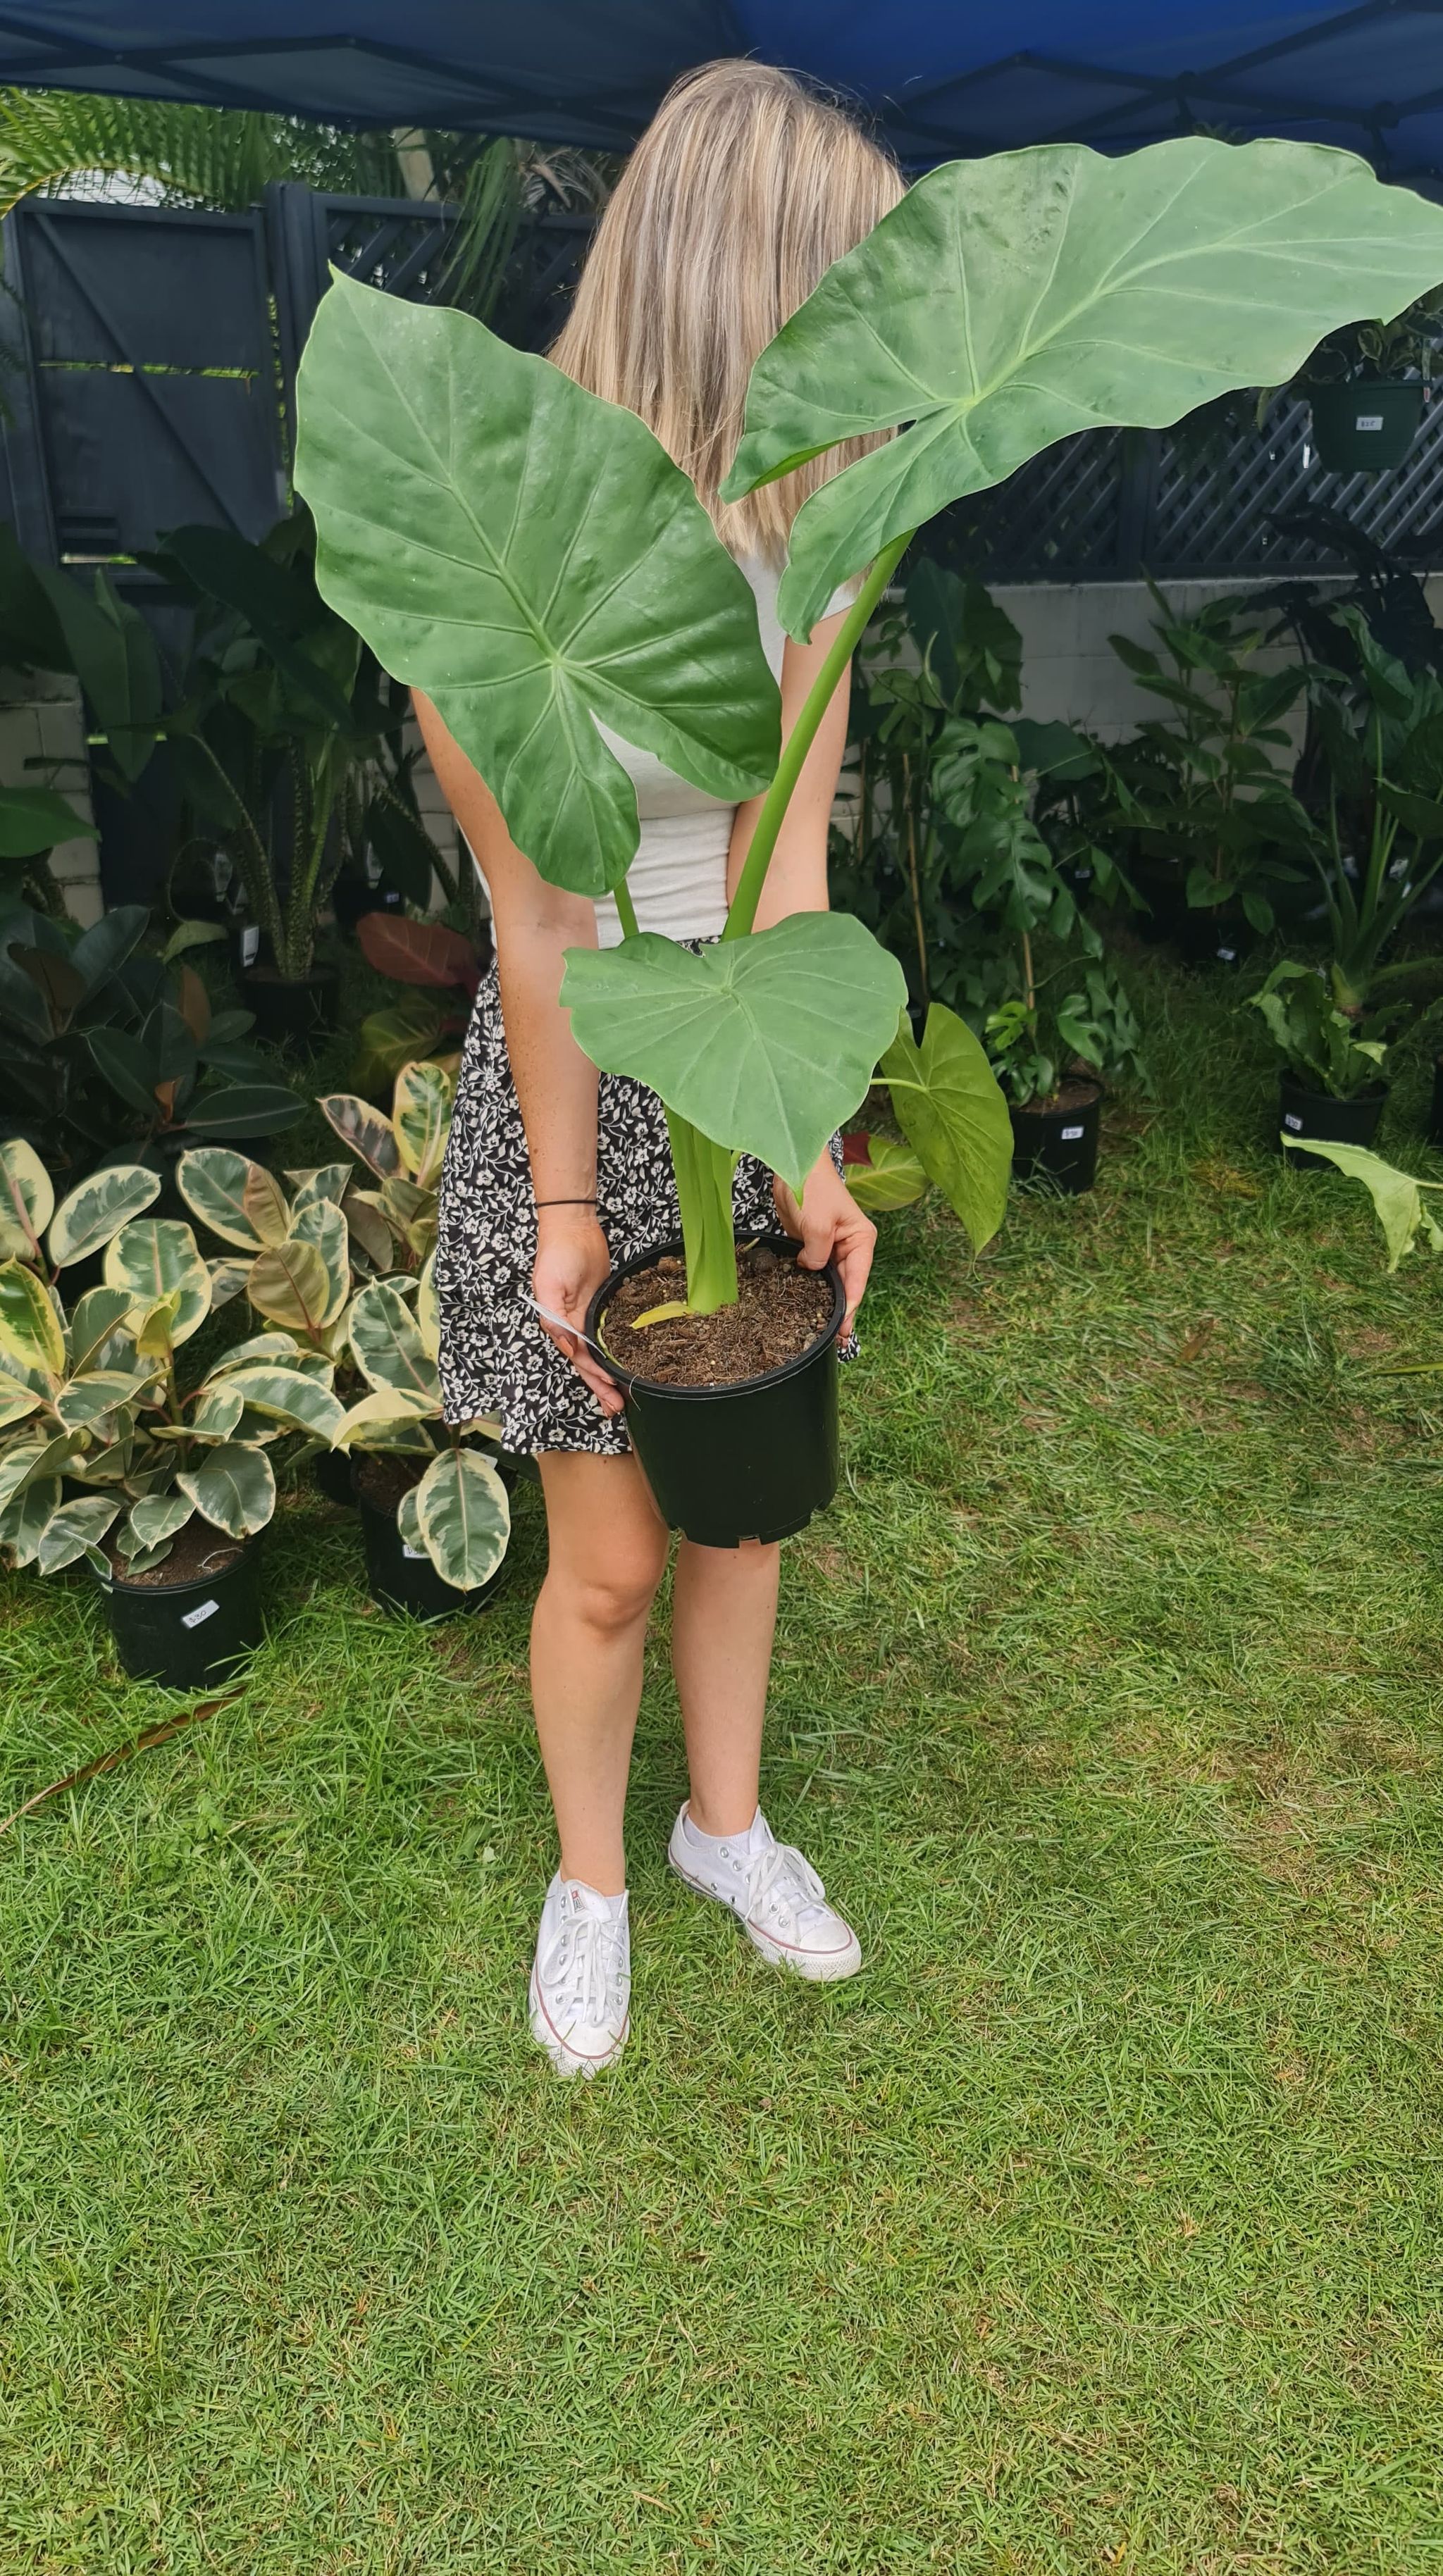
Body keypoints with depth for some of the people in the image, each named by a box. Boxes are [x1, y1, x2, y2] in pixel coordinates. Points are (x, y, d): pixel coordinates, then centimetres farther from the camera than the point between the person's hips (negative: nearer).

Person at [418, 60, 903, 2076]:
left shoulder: (799, 533, -2)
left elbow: (787, 872, -9)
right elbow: (539, 927, -19)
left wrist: (812, 1156, -14)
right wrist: (564, 1211, -14)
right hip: (580, 1086, -5)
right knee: (611, 1560, 7)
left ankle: (727, 1824, 42)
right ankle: (589, 1880, 36)